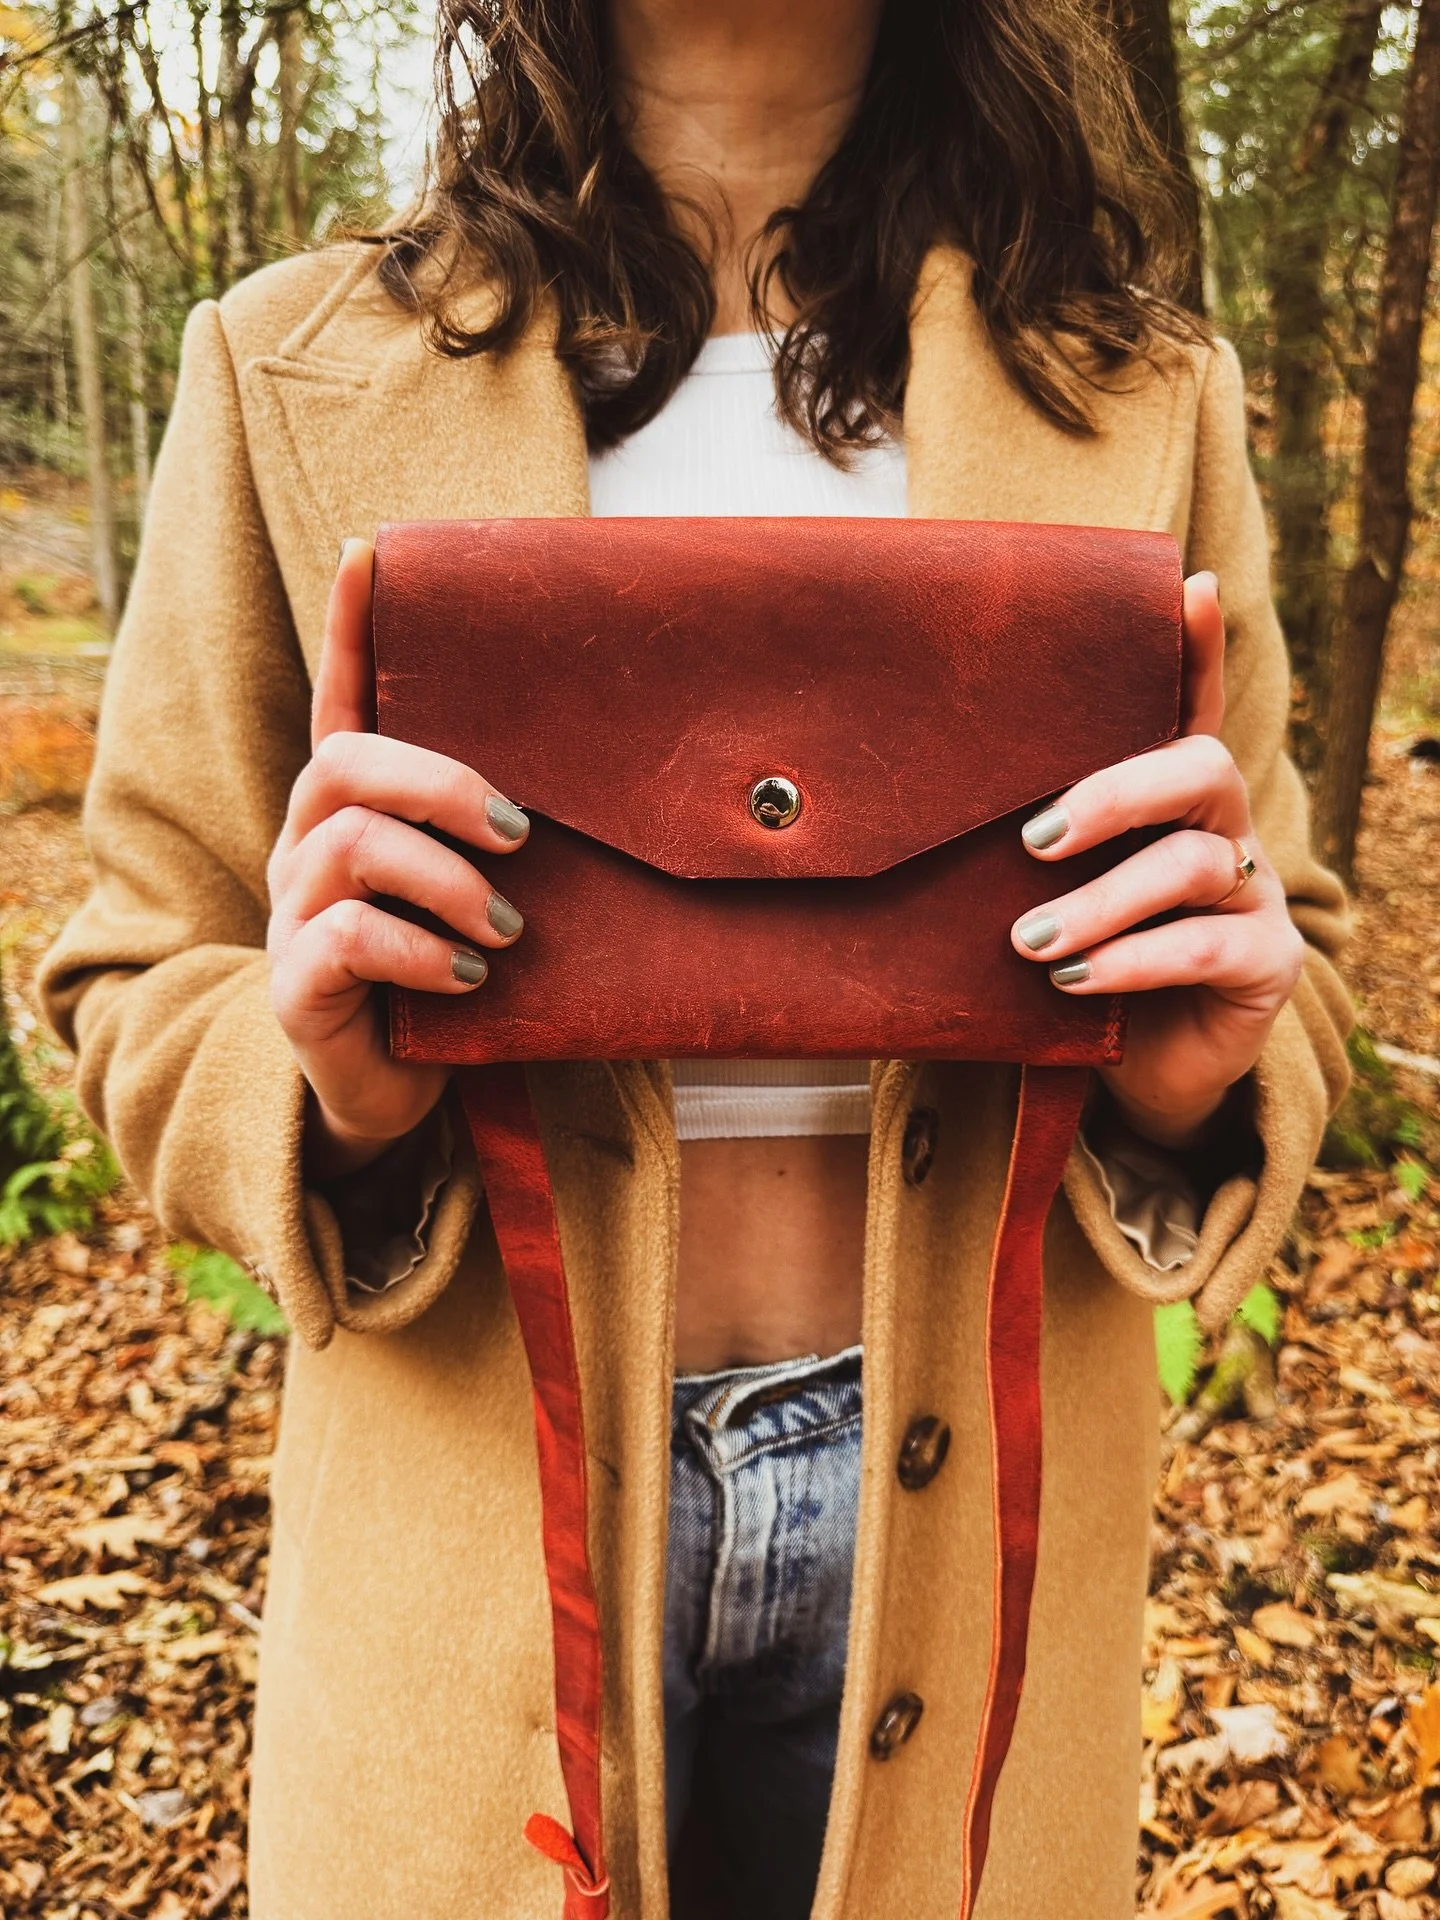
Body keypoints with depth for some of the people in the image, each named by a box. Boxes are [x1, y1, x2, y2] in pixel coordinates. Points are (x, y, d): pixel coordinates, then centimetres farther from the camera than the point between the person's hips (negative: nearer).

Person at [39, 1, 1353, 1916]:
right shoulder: (297, 371, -4)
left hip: (962, 1527, 2)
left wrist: (1200, 1077, -17)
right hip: (471, 1524, -1)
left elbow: (1291, 967, 6)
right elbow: (138, 987, 0)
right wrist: (324, 1089, -22)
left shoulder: (1139, 397, 0)